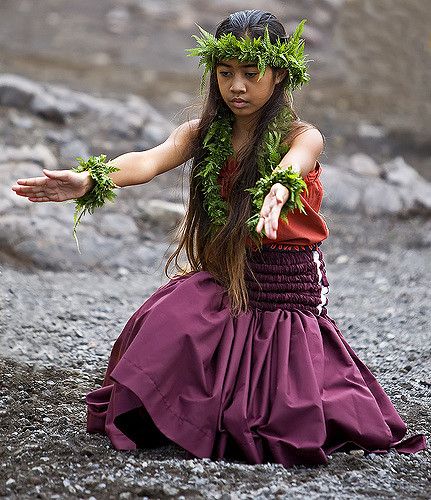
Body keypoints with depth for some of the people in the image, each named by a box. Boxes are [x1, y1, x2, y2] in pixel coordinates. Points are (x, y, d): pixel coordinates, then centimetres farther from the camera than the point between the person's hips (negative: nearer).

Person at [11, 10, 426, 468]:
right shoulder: (203, 134, 0)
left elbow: (291, 166, -36)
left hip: (285, 288, -3)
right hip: (219, 280, 3)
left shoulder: (303, 137, -10)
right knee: (164, 329, -25)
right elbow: (151, 160, -18)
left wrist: (277, 192, -62)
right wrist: (88, 181, -40)